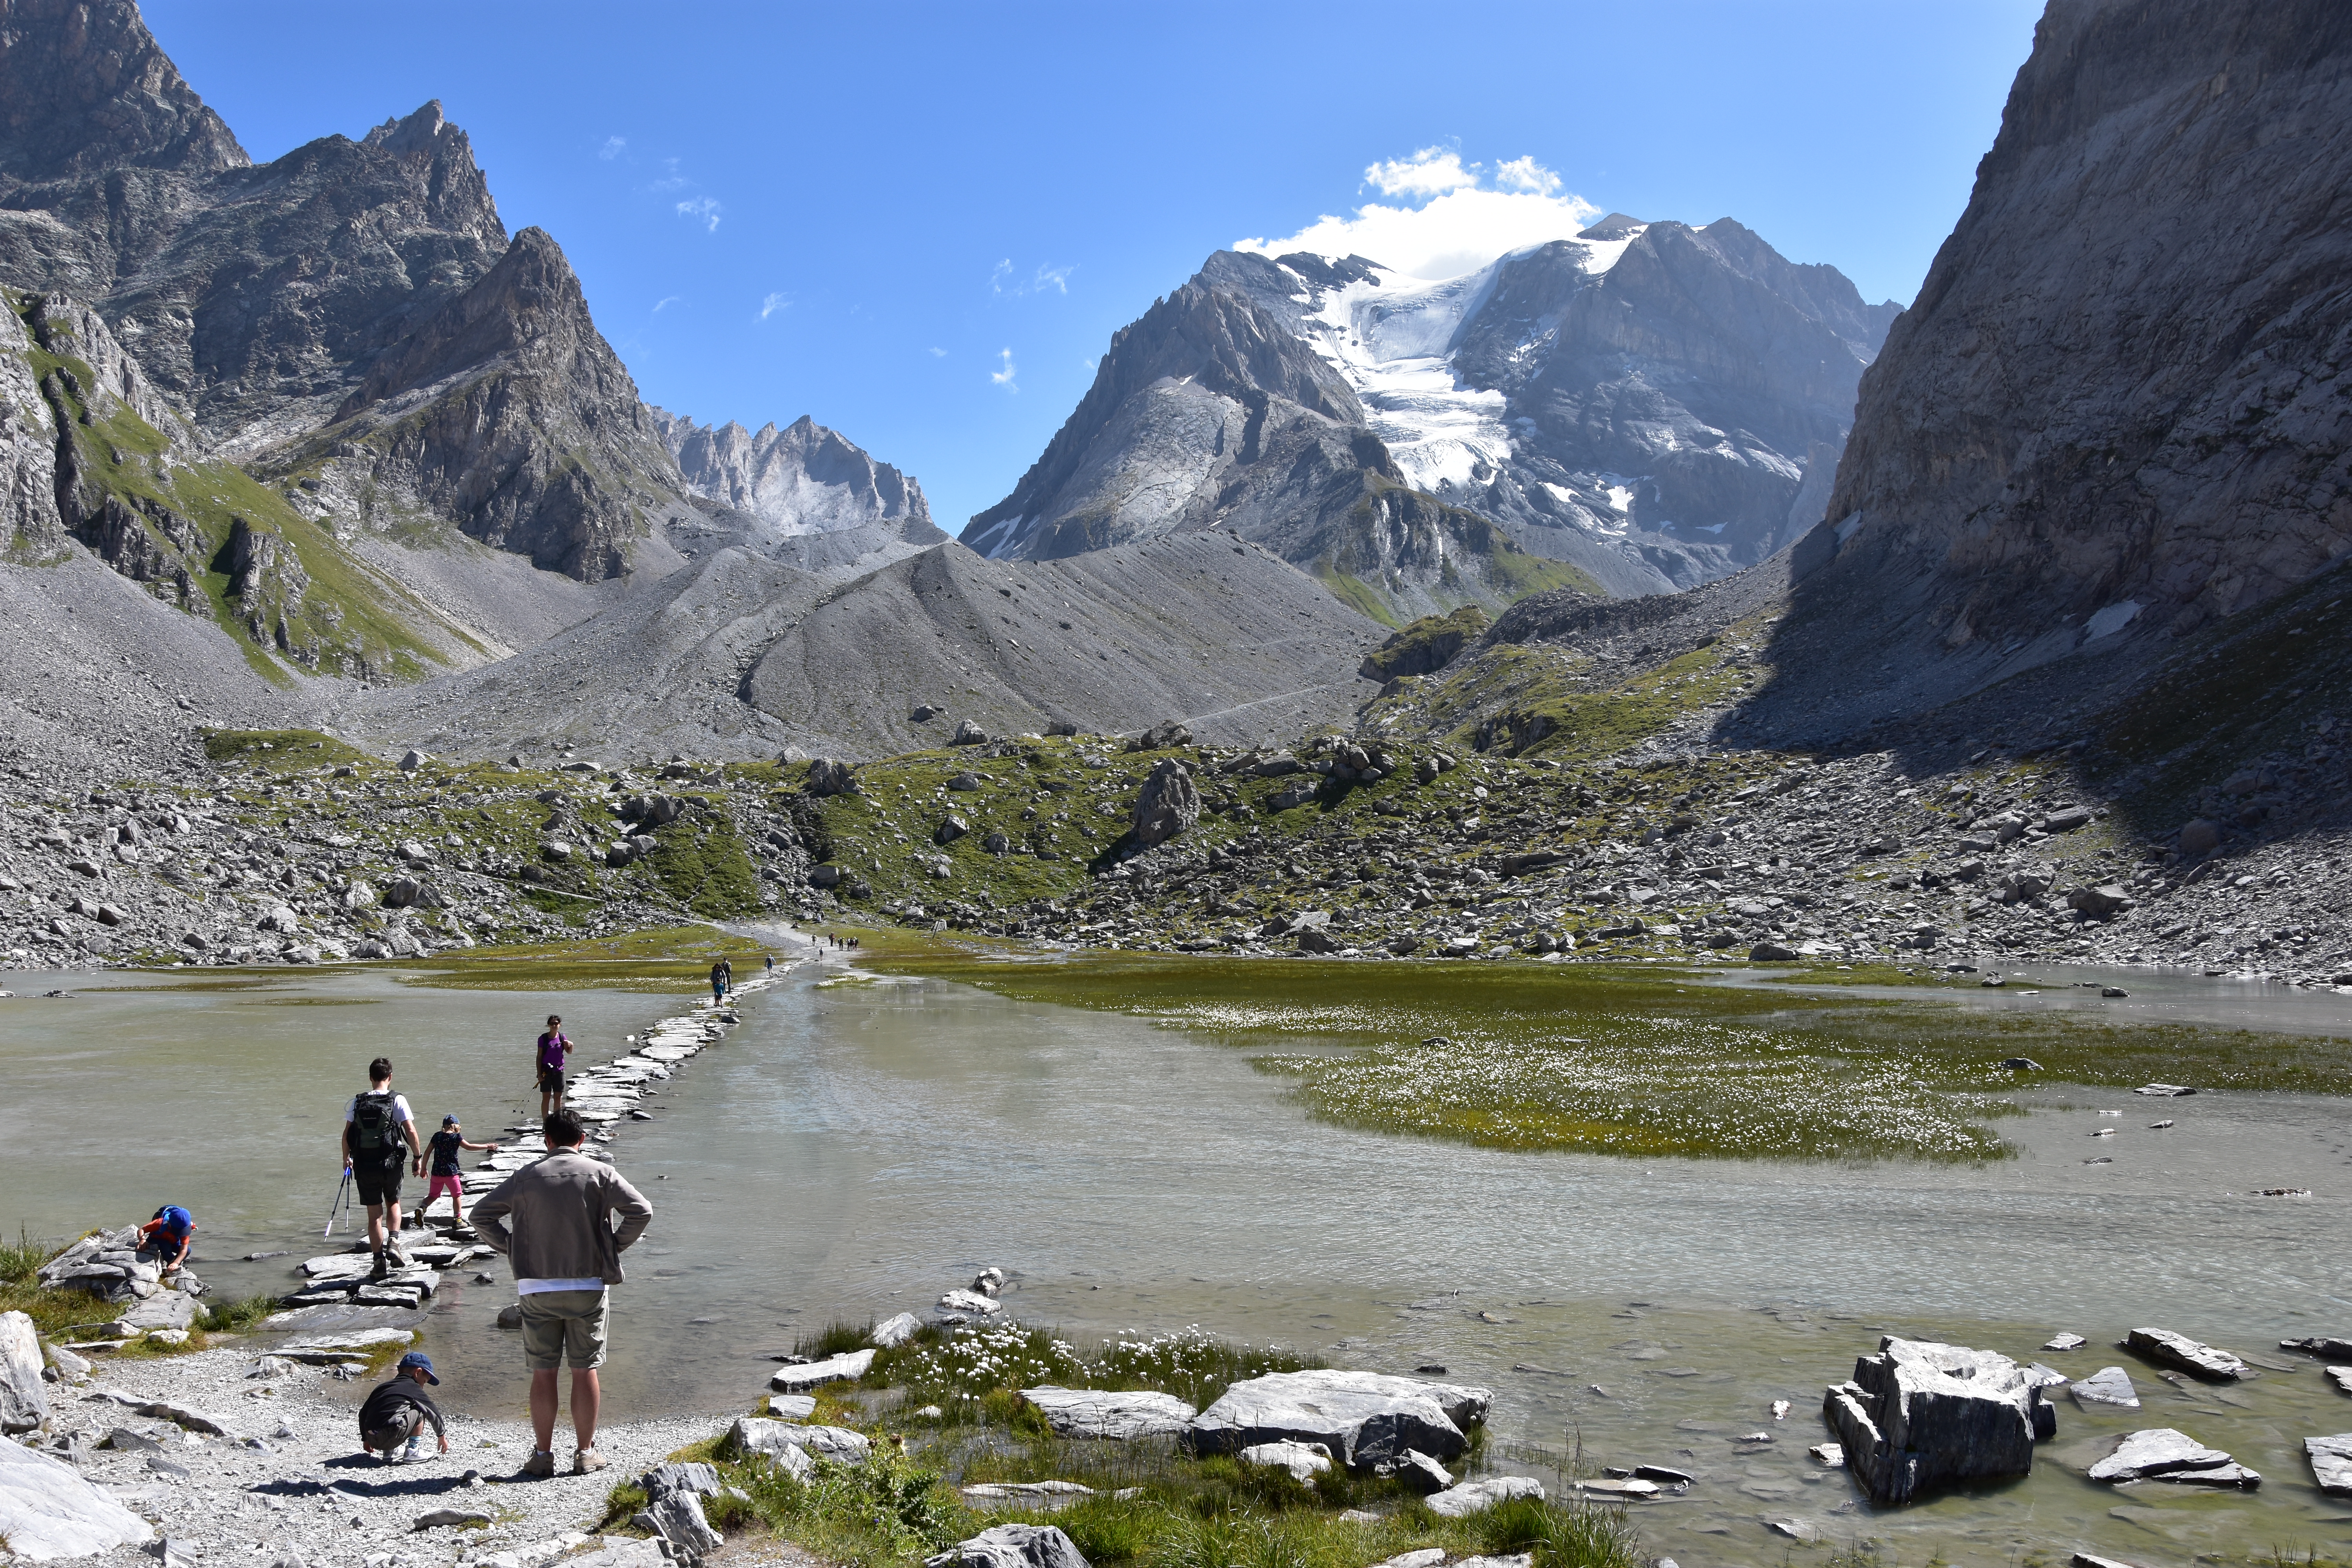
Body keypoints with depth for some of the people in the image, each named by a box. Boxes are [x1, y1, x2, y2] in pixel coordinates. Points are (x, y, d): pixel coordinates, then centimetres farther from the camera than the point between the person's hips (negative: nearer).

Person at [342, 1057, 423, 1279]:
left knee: (374, 1214, 8)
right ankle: (394, 1241, 0)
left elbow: (347, 1134, 4)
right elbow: (410, 1131, -10)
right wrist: (418, 1157, -1)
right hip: (391, 1163, -1)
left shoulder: (357, 1102, 2)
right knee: (394, 1203, 22)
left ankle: (379, 1263, 8)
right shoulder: (397, 1101, -5)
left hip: (365, 1166, 1)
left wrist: (347, 1158, 19)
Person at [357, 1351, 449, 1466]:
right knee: (421, 1409, 10)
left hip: (373, 1441, 7)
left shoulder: (382, 1387, 25)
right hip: (391, 1437, -7)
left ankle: (389, 1452, 19)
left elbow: (363, 1413, 26)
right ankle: (412, 1453, 6)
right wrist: (442, 1435, 25)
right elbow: (433, 1412, 13)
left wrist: (366, 1440, 35)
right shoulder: (414, 1388, 8)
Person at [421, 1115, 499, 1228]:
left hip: (436, 1172, 4)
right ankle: (459, 1219, 11)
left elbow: (428, 1152, 7)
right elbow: (469, 1147, -12)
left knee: (433, 1195, 16)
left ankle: (422, 1208, -10)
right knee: (457, 1195, 10)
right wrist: (487, 1146, -6)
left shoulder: (437, 1136, 6)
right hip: (451, 1172, -4)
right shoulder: (456, 1137, -7)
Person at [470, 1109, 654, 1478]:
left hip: (538, 1288, 1)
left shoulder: (527, 1177, 3)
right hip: (589, 1286, -1)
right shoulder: (601, 1174, -1)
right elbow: (642, 1211, -9)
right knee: (585, 1371, 6)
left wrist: (512, 1249, 9)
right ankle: (586, 1454, 12)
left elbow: (482, 1216, 4)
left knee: (543, 1373, 8)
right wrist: (615, 1248, 1)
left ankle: (543, 1455, 12)